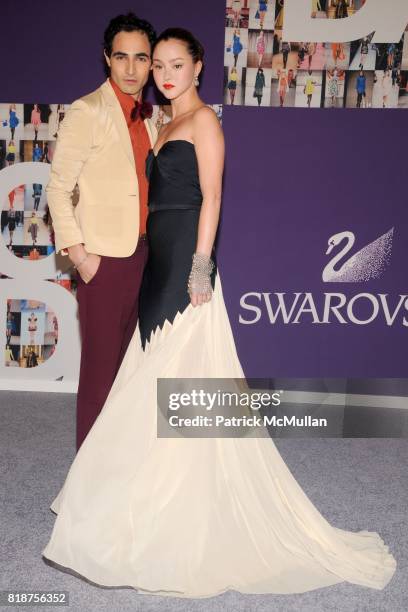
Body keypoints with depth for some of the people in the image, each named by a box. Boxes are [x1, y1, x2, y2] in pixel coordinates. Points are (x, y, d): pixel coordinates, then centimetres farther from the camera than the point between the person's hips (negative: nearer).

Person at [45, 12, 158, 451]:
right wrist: (77, 252, -15)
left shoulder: (147, 116, 13)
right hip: (104, 258, -6)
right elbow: (58, 188, -9)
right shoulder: (87, 111, -7)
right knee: (101, 364, 1)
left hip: (142, 255, 6)